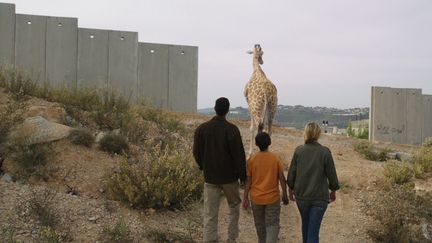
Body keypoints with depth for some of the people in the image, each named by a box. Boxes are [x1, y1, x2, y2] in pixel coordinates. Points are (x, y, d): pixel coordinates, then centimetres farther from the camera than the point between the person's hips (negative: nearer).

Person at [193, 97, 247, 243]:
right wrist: (243, 176, -2)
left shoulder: (202, 128, -3)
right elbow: (239, 155, -12)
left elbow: (197, 153, 4)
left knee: (210, 214, 6)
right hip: (229, 177, -2)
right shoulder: (232, 129, -13)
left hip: (210, 178, 2)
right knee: (234, 208, 18)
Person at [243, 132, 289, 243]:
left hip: (256, 198, 1)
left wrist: (245, 198, 1)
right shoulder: (275, 158, -7)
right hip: (273, 197, -1)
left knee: (260, 225, 18)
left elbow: (248, 180, -6)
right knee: (272, 225, 3)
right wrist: (285, 195, 5)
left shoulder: (252, 159, -7)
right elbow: (282, 178, -6)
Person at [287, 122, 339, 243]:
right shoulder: (325, 152, -14)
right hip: (319, 197, -3)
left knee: (305, 223, 24)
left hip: (301, 195, 3)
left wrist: (291, 189, 14)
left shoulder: (299, 150, -9)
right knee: (314, 229, 1)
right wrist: (333, 191, 11)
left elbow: (291, 173, -2)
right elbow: (332, 175, -7)